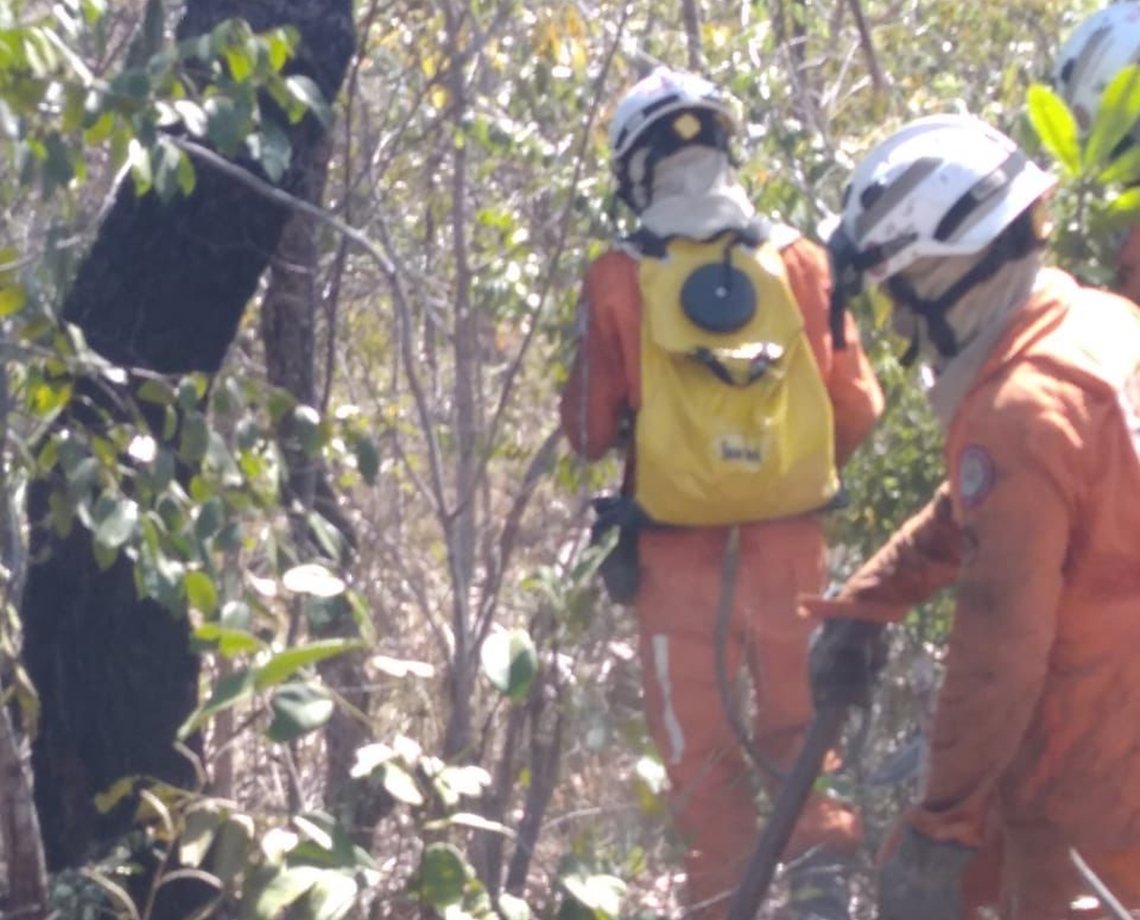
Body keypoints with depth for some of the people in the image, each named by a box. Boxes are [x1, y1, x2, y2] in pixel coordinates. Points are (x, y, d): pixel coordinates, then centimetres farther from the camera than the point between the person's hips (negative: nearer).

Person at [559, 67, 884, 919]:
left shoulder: (620, 279, -7)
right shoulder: (797, 258, -2)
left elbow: (589, 430, -2)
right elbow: (857, 404, 2)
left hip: (679, 541, -2)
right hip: (790, 532, 2)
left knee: (699, 737, 8)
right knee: (796, 718, 15)